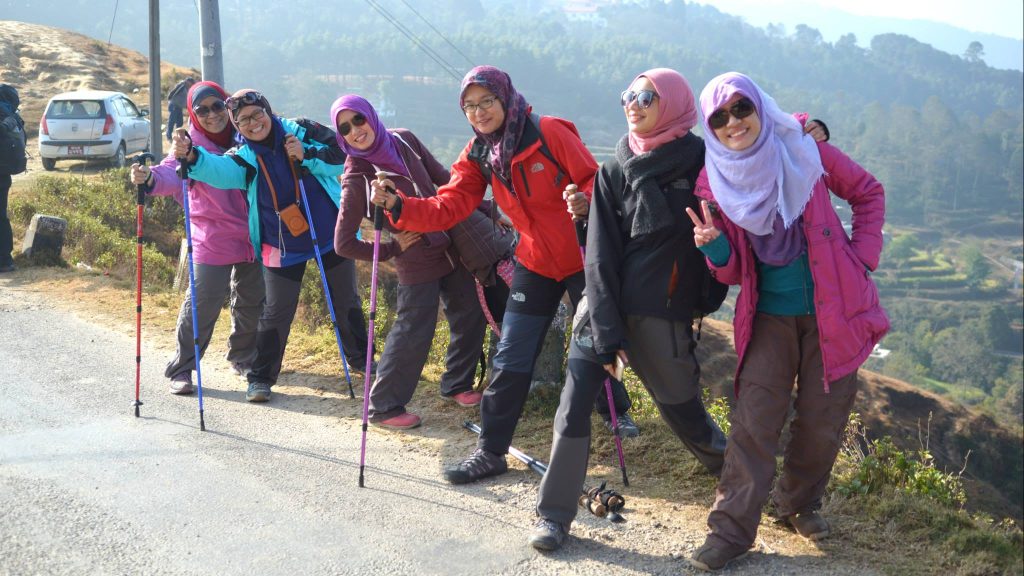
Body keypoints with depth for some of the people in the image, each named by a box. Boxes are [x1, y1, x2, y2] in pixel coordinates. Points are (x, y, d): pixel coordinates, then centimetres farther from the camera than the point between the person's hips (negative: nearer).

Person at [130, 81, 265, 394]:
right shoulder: (192, 143, -9)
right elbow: (173, 172, -28)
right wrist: (150, 178, -50)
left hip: (252, 236, 4)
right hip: (213, 239, -4)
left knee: (252, 301, 15)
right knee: (202, 303, -9)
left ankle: (243, 358, 35)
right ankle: (181, 369, 4)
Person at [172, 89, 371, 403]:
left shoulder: (298, 132, -7)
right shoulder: (244, 155, -8)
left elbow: (341, 159, -9)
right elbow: (220, 170, -30)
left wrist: (306, 154, -24)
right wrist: (192, 156, -50)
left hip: (331, 235, 1)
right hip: (283, 247, -1)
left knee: (347, 302, 16)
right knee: (276, 314, 2)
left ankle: (361, 359, 36)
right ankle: (261, 378, 16)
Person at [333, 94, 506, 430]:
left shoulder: (404, 140, -3)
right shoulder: (357, 178, -18)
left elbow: (443, 179, 9)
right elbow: (343, 244, -17)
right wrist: (392, 249, -11)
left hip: (451, 247, 6)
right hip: (416, 264, -6)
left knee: (470, 317, 14)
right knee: (413, 334, -4)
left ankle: (456, 384, 35)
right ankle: (383, 406, 14)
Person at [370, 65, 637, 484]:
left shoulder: (549, 132, -15)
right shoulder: (477, 156, 0)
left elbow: (593, 179, -14)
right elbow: (447, 207, -8)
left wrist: (586, 202, -36)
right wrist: (396, 205, -23)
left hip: (583, 258, -4)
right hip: (535, 264, 4)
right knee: (510, 360, 3)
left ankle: (619, 413, 37)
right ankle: (490, 451, 13)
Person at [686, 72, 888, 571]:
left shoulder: (804, 151, -8)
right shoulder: (714, 184, -5)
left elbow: (868, 193, 5)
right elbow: (732, 271, 1)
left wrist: (862, 257, -5)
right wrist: (714, 247, -22)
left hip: (833, 309, 0)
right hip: (768, 316, 0)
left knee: (822, 420, 6)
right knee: (754, 418, -8)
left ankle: (800, 504, 29)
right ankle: (731, 528, -1)